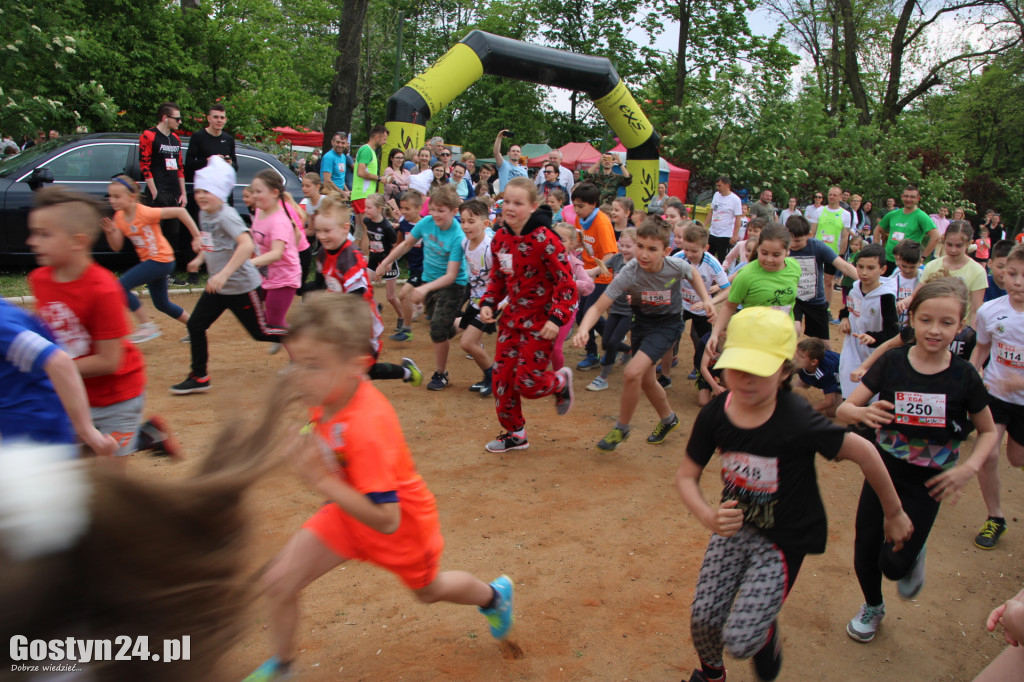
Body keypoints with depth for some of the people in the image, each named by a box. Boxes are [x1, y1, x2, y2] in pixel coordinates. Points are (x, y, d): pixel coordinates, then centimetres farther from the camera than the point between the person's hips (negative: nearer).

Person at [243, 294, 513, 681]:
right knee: (278, 580, -4)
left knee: (429, 591, 23)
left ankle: (494, 596, 57)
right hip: (349, 510, 6)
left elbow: (386, 520, -39)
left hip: (402, 523, -6)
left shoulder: (365, 428, -41)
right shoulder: (330, 393, -17)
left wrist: (321, 481, -41)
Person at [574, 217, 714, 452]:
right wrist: (583, 330, -48)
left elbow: (694, 275, 3)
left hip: (668, 322, -3)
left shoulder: (677, 266, -24)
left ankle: (622, 427, 4)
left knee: (632, 373, -20)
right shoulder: (629, 274, -27)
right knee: (646, 380, 17)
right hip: (641, 321, 3)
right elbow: (598, 307, -31)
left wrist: (706, 299, -10)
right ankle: (668, 419, 47)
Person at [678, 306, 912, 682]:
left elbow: (864, 453, -16)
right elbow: (686, 476, -5)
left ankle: (769, 637, 30)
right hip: (735, 525, 4)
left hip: (783, 540, -4)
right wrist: (708, 516, -25)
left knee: (740, 639, -9)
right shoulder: (714, 414, -16)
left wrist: (894, 514, -2)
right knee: (703, 619, 5)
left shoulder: (798, 422, -29)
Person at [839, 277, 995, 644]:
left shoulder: (964, 376, -11)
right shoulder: (892, 362, -11)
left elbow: (988, 431, 4)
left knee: (893, 563, -5)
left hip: (927, 483, -1)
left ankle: (913, 558, 33)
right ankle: (872, 607, 40)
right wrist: (863, 412, -32)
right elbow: (843, 409, -10)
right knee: (865, 550, 9)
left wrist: (969, 467, -12)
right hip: (883, 471, 1)